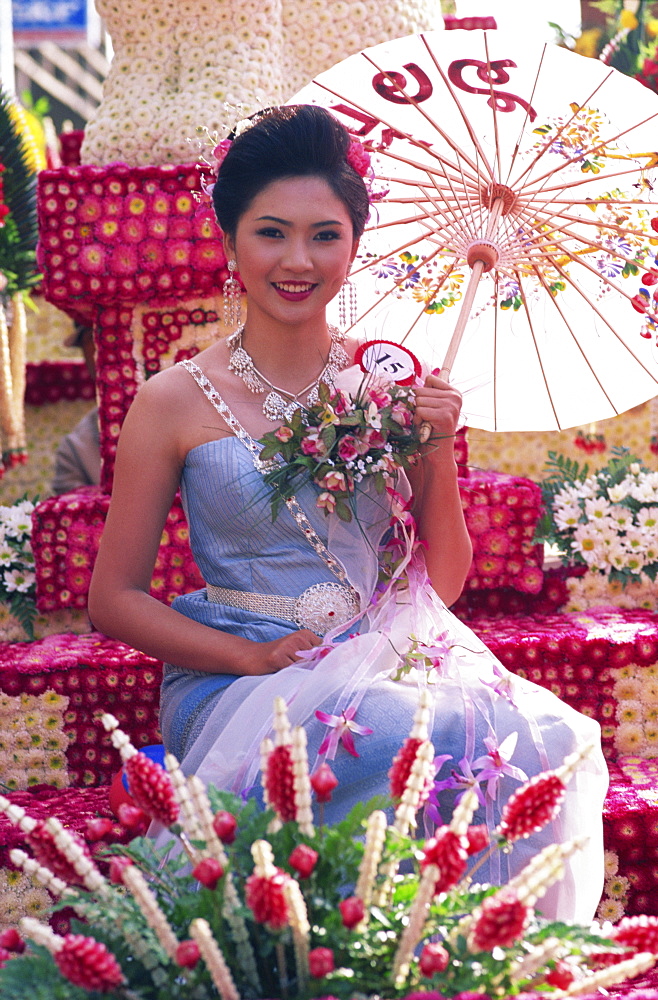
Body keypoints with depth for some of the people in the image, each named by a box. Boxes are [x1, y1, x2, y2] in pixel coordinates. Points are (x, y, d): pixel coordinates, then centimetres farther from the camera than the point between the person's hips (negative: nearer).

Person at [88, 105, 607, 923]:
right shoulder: (176, 403, -2)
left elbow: (443, 585, 11)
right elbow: (114, 599, 0)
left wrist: (438, 455, -5)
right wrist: (256, 658, -12)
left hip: (386, 658, 3)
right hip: (242, 681, -3)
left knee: (547, 742, -27)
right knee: (409, 743, -34)